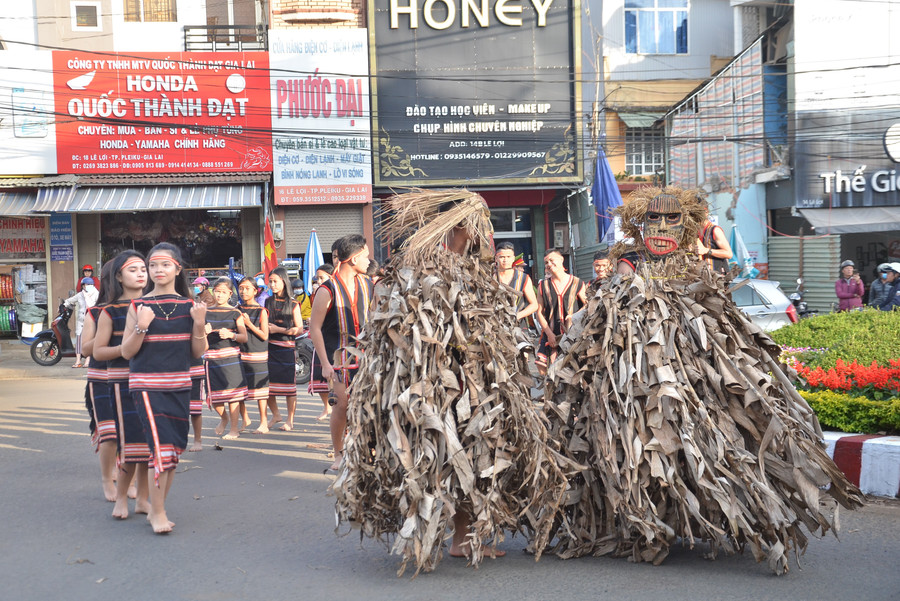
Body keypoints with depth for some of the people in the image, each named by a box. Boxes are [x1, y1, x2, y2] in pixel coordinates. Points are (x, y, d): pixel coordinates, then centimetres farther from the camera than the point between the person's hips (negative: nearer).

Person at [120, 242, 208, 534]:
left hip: (179, 385, 4)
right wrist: (141, 326, -17)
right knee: (160, 446, -13)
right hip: (148, 385, -4)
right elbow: (127, 352, -2)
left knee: (174, 448, 9)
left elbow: (198, 352, 6)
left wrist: (199, 323, -9)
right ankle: (157, 512, -1)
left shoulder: (189, 306, 5)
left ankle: (157, 507, 24)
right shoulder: (139, 306, -2)